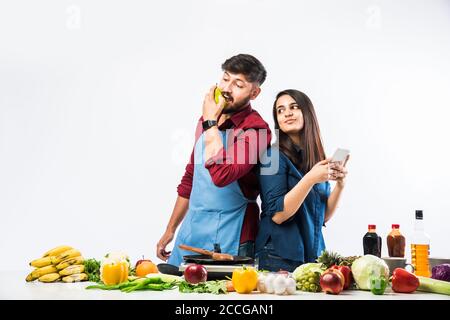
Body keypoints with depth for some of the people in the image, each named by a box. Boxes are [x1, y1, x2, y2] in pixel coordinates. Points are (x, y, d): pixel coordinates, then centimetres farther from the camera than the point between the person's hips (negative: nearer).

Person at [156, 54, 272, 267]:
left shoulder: (255, 129, -16)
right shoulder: (206, 120, 7)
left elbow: (221, 175, -31)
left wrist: (210, 122, -20)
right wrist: (170, 230, 19)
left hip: (226, 241, -7)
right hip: (189, 232, 7)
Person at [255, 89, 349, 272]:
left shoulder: (317, 160, 6)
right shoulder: (274, 155, -11)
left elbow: (324, 216, 7)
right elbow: (277, 215, -18)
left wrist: (340, 185, -7)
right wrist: (310, 179, -25)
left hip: (313, 255, 6)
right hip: (280, 258, -6)